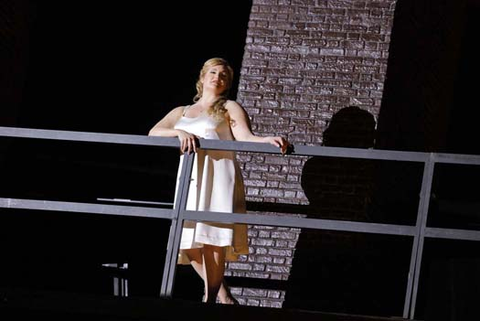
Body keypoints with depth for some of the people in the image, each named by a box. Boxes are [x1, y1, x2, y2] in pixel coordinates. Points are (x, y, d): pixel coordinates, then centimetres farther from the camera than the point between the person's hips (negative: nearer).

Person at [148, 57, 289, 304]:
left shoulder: (229, 108, 15)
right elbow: (153, 133, 11)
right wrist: (180, 132, -9)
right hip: (189, 177, 4)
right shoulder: (181, 112, 26)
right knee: (189, 242, -4)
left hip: (218, 175, -4)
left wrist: (269, 141, -23)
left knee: (212, 237, -18)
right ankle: (222, 293, 10)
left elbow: (245, 138, -2)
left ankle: (211, 299, -17)